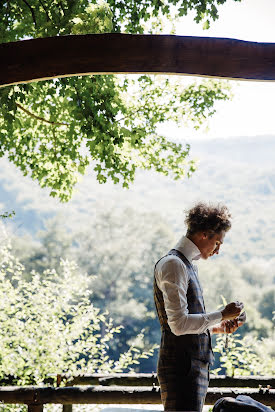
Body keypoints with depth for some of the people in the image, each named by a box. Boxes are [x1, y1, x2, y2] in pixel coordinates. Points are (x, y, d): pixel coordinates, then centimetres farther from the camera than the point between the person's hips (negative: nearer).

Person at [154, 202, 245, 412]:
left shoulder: (187, 265, 19)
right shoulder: (173, 264, -12)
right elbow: (179, 324, -20)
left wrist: (218, 327, 11)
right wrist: (221, 315, -13)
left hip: (195, 368, 10)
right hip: (181, 369, -10)